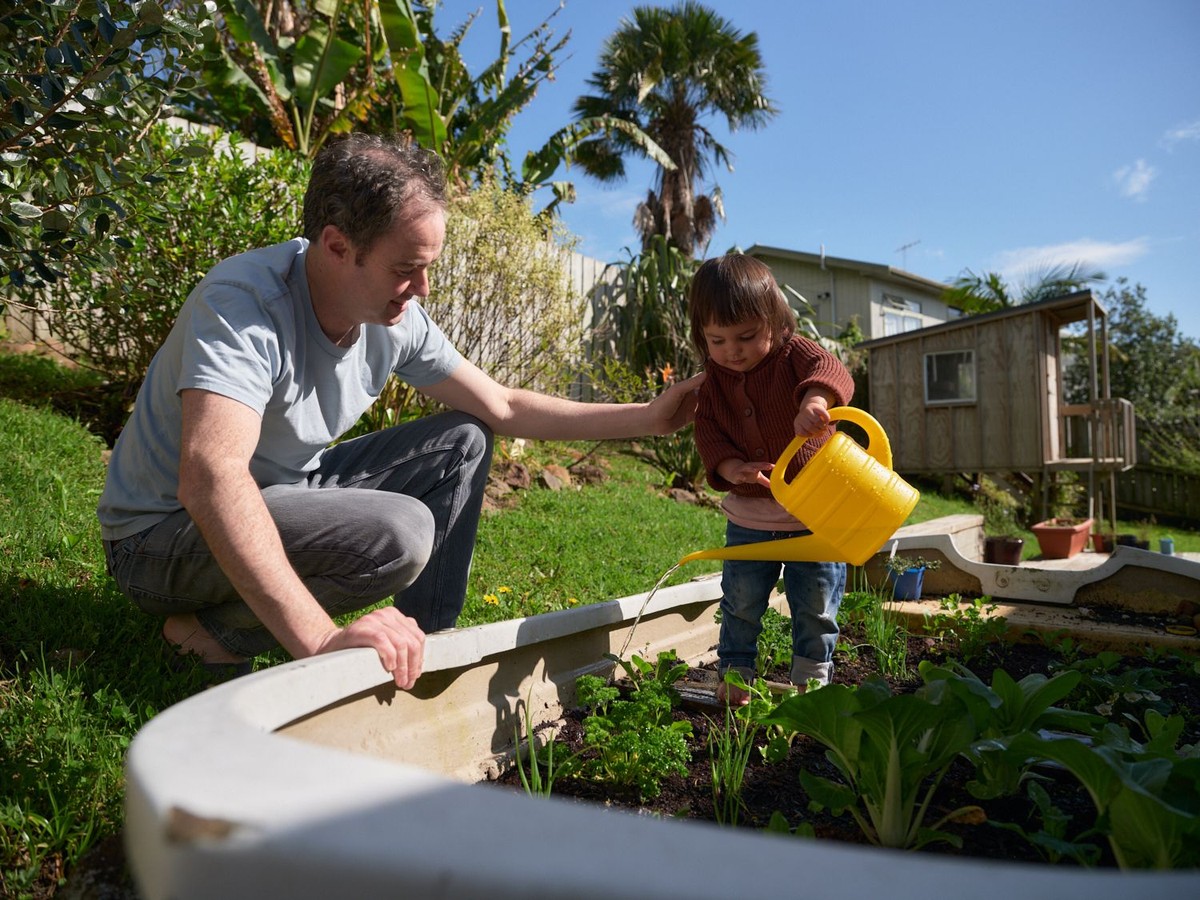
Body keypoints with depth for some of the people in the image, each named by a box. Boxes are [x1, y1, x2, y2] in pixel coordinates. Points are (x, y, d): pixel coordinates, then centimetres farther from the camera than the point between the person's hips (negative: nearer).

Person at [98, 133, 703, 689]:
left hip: (287, 492, 7)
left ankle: (426, 646, 5)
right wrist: (320, 639, -51)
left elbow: (502, 408, 1)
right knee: (401, 533, -32)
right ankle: (213, 634, -8)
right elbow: (209, 479, -44)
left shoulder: (397, 321, -9)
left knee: (463, 442, 1)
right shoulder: (244, 302, -31)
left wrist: (648, 417, -4)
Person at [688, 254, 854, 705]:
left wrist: (815, 400, -57)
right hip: (749, 515, 3)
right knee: (741, 602, 9)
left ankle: (812, 677, 29)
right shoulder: (714, 377, -1)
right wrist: (730, 468, -25)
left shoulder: (794, 354, -12)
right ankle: (734, 674, 28)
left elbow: (831, 370, -32)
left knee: (816, 604, 9)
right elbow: (707, 429, -4)